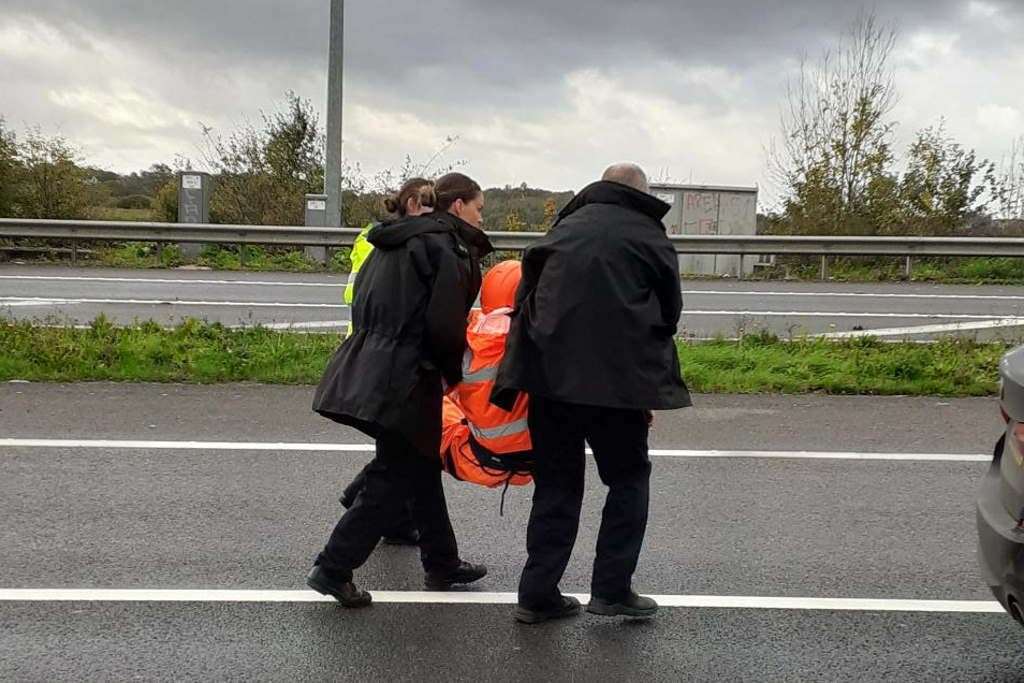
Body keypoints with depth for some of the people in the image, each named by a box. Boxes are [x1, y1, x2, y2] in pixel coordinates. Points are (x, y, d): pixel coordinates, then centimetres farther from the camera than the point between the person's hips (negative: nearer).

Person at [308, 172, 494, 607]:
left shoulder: (394, 241, 17)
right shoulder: (447, 247, -11)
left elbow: (363, 306, 18)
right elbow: (445, 322, -19)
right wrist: (453, 373, -2)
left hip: (369, 366, 10)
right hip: (403, 379, -10)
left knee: (422, 467, 19)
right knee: (397, 478, -1)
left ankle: (442, 565, 29)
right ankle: (333, 569, 0)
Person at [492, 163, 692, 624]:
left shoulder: (565, 227, 16)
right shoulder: (650, 236, 7)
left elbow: (525, 296, 15)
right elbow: (668, 313, 9)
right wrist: (652, 391, 16)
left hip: (550, 373, 4)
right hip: (618, 377, -3)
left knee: (556, 484, 13)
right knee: (628, 478, 13)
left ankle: (538, 594, 12)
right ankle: (611, 589, 9)